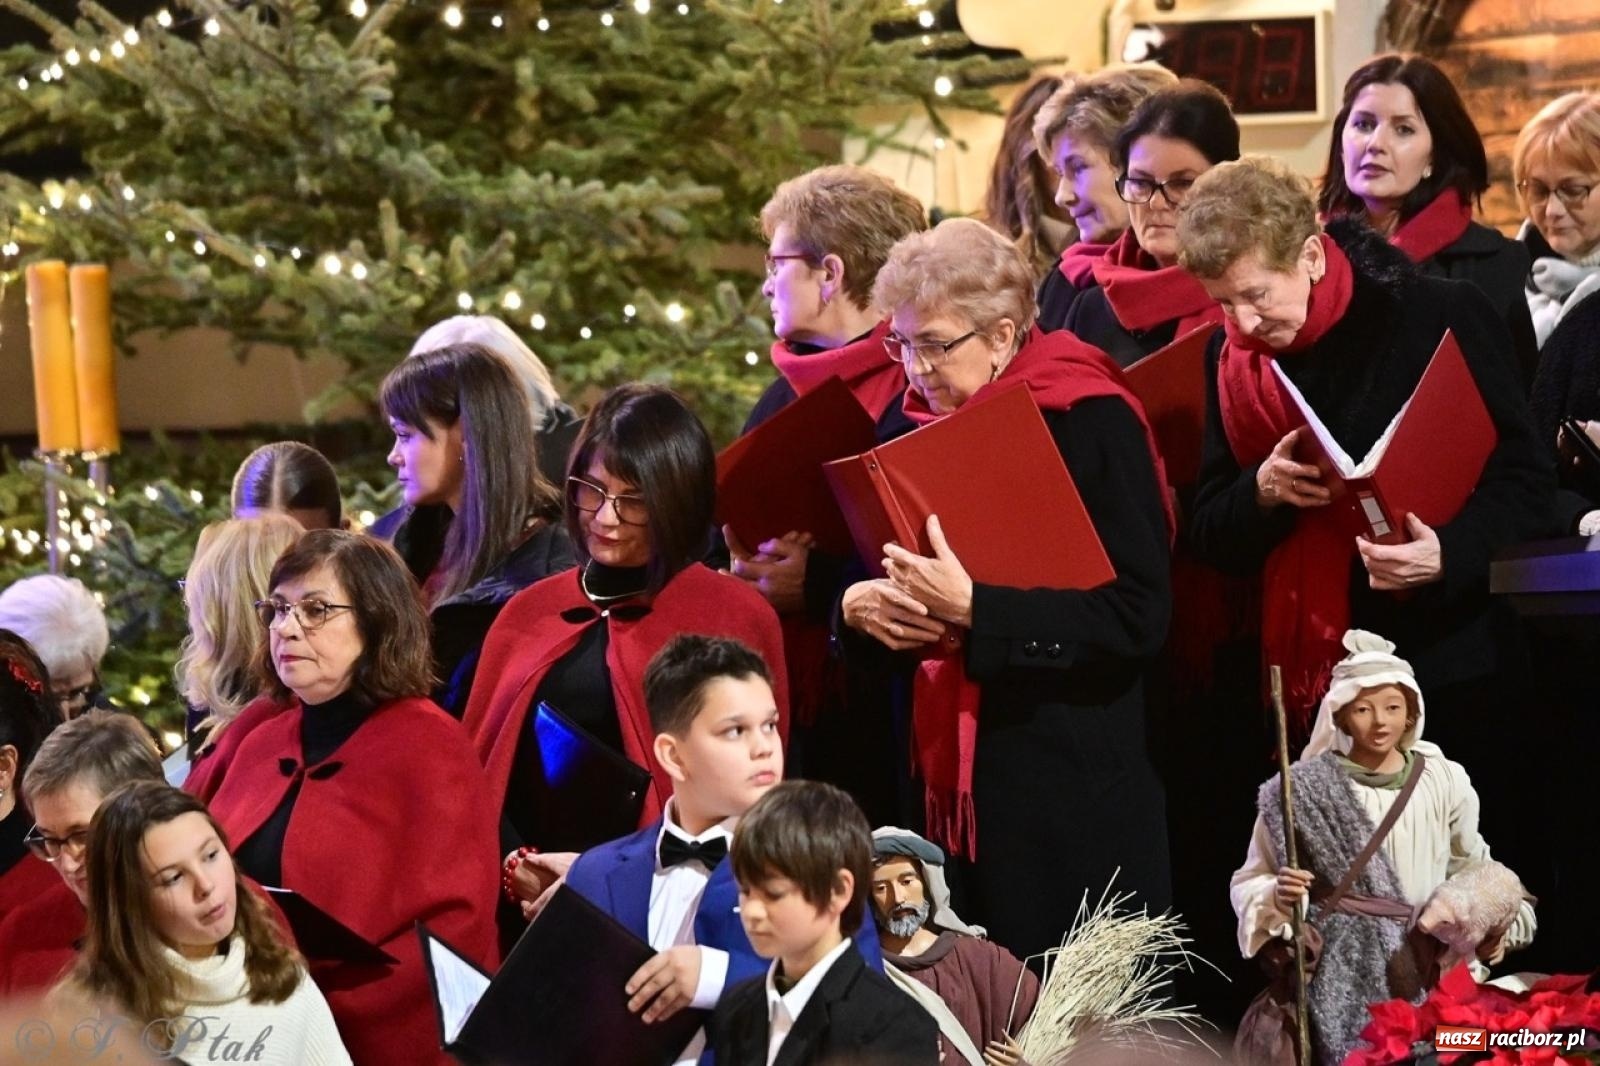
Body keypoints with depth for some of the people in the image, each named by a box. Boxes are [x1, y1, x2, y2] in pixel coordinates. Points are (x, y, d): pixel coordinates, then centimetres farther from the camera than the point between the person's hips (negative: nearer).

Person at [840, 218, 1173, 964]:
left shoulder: (1089, 423, -9)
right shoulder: (919, 425, 12)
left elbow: (1139, 615, -16)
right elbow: (864, 571, 19)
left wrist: (975, 608, -23)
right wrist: (858, 604, -6)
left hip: (1070, 785, -6)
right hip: (950, 776, 6)